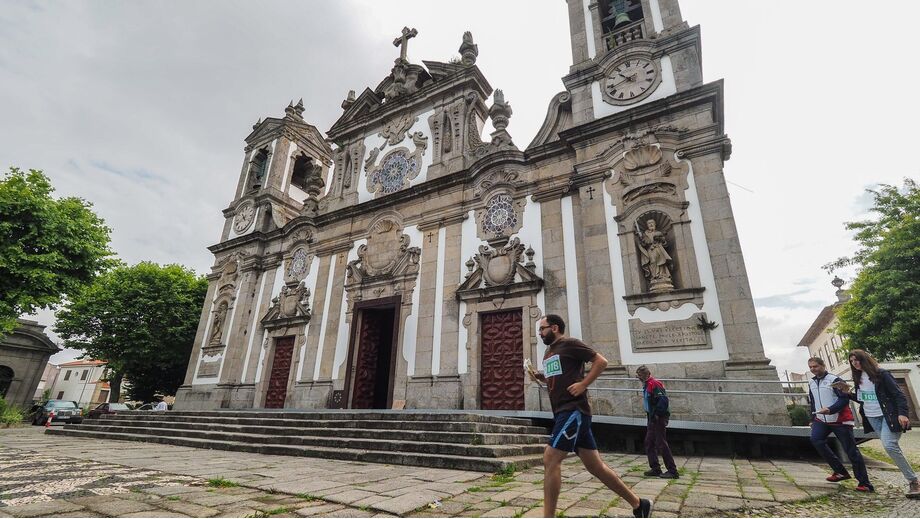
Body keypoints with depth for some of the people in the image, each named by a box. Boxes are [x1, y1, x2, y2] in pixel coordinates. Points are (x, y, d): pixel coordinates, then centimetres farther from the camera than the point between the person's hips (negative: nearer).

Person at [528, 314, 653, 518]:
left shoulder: (569, 344, -6)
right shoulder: (549, 353, 18)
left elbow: (601, 361, -9)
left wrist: (583, 385, -16)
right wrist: (540, 377, 9)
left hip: (574, 410, -9)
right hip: (563, 412, 9)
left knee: (550, 459, -13)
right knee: (595, 465, 12)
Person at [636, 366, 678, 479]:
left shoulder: (654, 384, -17)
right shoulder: (646, 385, 13)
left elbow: (663, 399, -25)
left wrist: (657, 413, -22)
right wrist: (649, 413, 13)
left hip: (659, 418, -10)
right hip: (652, 418, 10)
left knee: (661, 444, -5)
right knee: (649, 443, 12)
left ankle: (672, 471, 4)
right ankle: (655, 468, 20)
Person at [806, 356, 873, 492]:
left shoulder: (834, 380, -10)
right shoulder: (811, 383, 11)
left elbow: (844, 399, -17)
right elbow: (812, 403, 20)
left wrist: (830, 409, -30)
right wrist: (813, 420, 19)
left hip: (840, 420, -6)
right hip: (821, 420, 6)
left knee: (851, 451, -1)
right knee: (815, 439, -15)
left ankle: (864, 483, 11)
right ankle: (841, 472, -2)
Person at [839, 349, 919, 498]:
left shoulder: (881, 374, -8)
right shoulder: (858, 378, 10)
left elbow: (898, 394, -12)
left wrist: (902, 413, -23)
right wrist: (848, 393, 3)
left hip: (887, 416, -6)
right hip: (871, 418, 6)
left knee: (889, 445, -18)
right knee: (892, 447, 6)